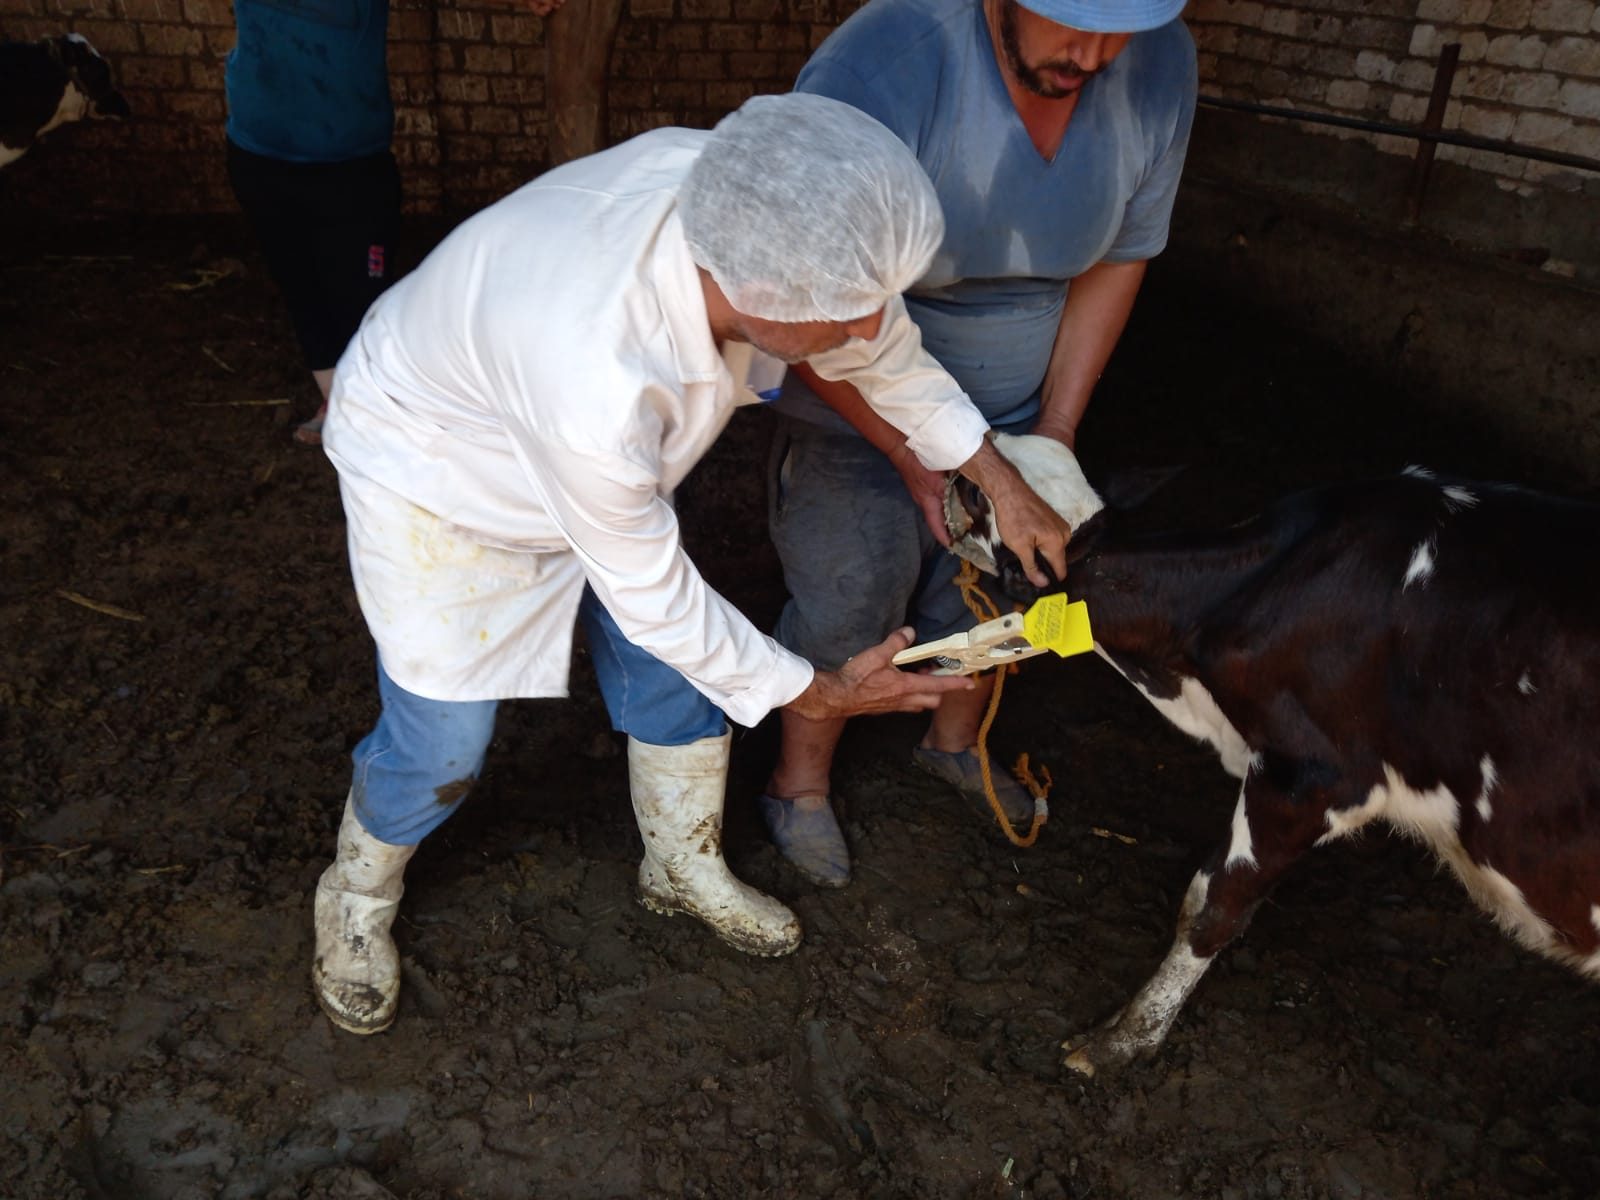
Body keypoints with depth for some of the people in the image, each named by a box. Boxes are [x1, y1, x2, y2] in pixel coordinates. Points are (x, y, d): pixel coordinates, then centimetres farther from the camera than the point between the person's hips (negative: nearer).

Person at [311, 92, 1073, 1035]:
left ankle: (686, 866, 39)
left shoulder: (749, 213, -29)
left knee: (675, 669, 12)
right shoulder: (595, 385, -46)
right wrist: (820, 695, -16)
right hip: (432, 471, -6)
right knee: (442, 744, 1)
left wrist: (1003, 481, 0)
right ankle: (358, 902, 34)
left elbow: (887, 348, -6)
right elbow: (653, 597, -27)